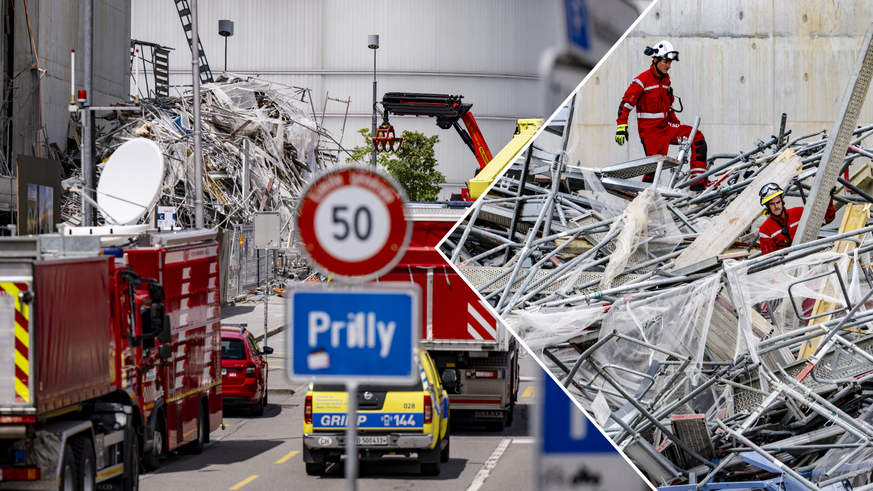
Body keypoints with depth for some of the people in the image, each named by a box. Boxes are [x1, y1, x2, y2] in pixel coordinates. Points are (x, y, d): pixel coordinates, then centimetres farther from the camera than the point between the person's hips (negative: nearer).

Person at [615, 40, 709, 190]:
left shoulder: (665, 80, 12)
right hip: (650, 130, -7)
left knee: (697, 137, -7)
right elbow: (626, 103, -14)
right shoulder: (643, 80, -11)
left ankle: (697, 181, -8)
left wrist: (677, 125, 23)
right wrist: (621, 126, -22)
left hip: (665, 127, 7)